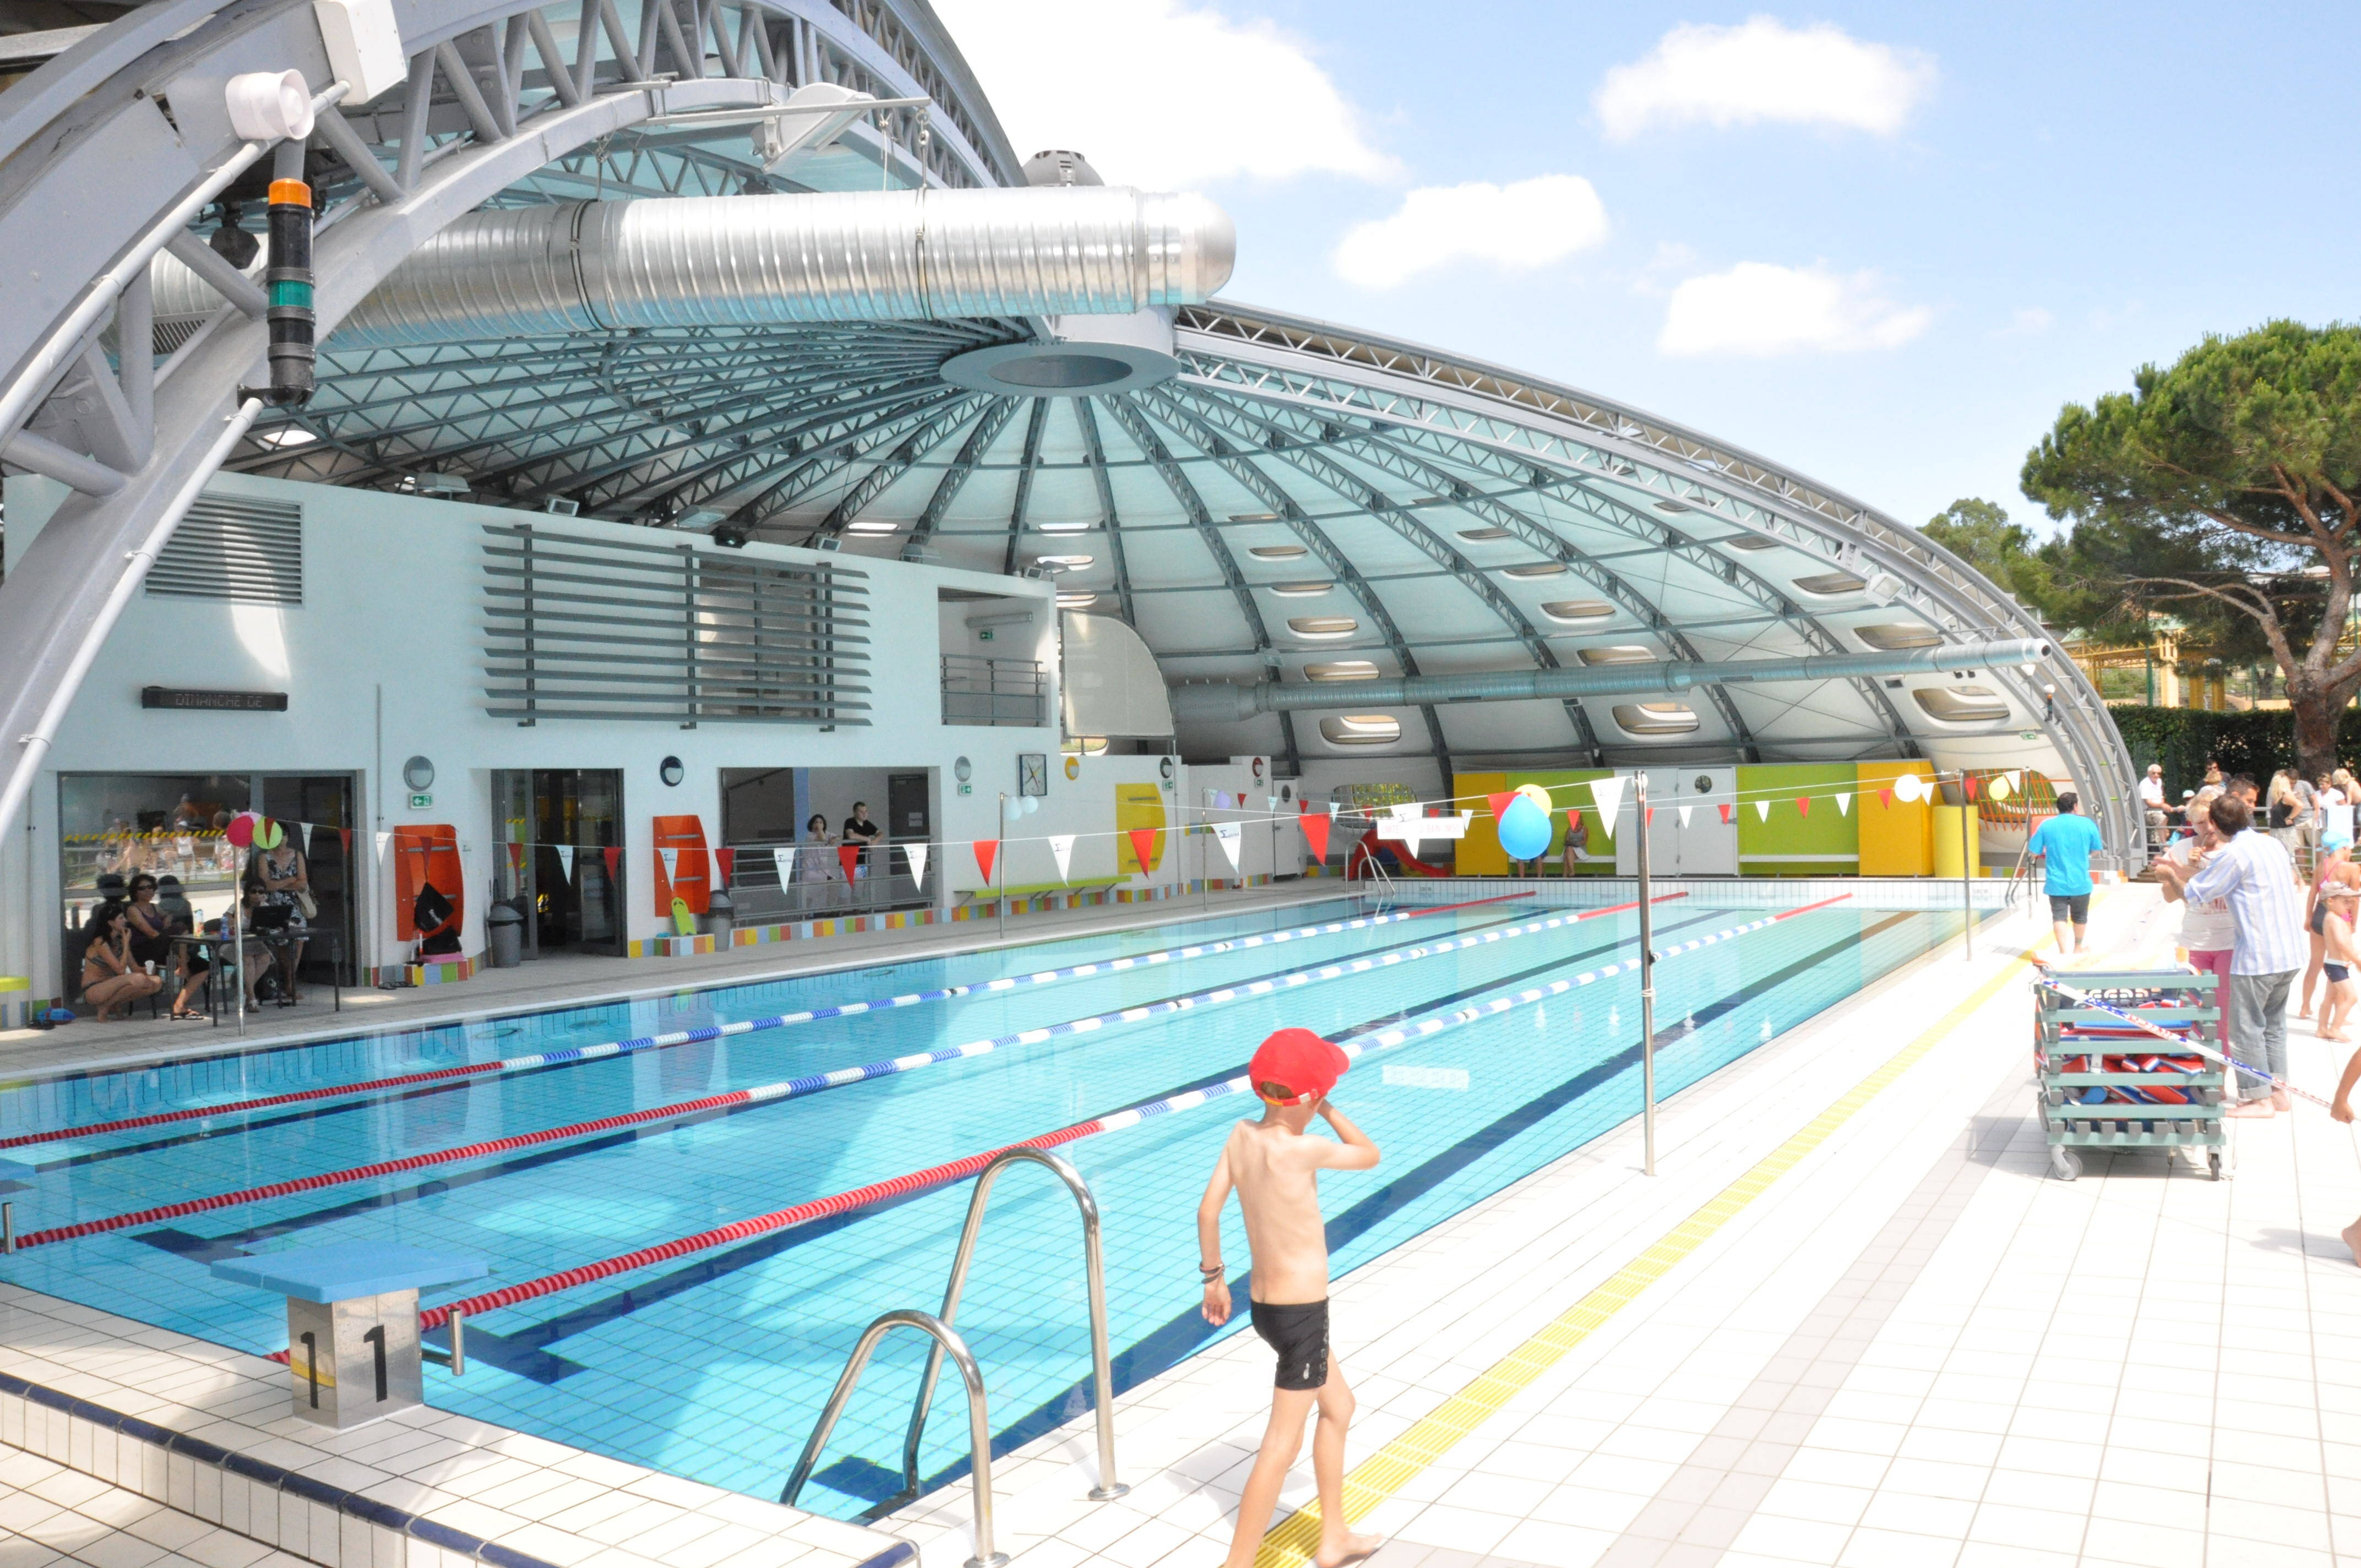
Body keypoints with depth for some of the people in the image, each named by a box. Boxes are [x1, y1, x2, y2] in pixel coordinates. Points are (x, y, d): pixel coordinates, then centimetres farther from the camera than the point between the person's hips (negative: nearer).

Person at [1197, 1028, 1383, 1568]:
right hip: (1302, 1310, -9)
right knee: (1282, 1445, 1)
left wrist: (1214, 1276, 12)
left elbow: (1208, 1210, 1)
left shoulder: (1242, 1135, -4)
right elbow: (1370, 1155, -8)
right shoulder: (1301, 1149, -24)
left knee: (1339, 1407, 26)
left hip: (1265, 1302, 9)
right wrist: (1328, 1112, -1)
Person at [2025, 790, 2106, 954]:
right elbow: (2096, 851, 6)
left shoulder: (2046, 826, -5)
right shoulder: (2088, 824, -4)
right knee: (2080, 917, 19)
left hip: (2056, 883, -1)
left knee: (2059, 918, 0)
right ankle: (2078, 948, 37)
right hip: (2080, 883, 1)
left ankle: (2064, 952, -15)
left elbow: (2033, 853, -4)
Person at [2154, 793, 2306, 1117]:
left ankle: (2259, 1099, 4)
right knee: (2273, 1023, 17)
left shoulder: (2234, 854, -14)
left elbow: (2192, 893, -7)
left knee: (2247, 1026, 0)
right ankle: (2278, 1092, 21)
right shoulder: (2273, 844, 12)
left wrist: (2170, 875, 14)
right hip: (2290, 952, 9)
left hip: (2258, 954, -8)